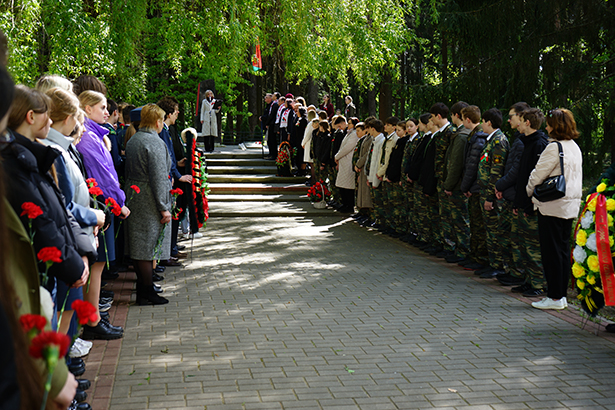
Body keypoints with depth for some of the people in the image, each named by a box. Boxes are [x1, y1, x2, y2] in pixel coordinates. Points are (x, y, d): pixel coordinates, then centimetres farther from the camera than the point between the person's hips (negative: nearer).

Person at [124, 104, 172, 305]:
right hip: (149, 201, -9)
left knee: (139, 246, 15)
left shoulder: (132, 141, 12)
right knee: (149, 246, -4)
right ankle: (147, 292, 1)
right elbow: (158, 178, -20)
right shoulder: (155, 143, -17)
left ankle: (142, 287, 25)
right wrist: (164, 208, -17)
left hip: (134, 197, 9)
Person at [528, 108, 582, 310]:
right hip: (571, 206, 9)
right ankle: (561, 295, 18)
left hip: (553, 206, -8)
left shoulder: (554, 147, -14)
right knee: (563, 250, 12)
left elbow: (537, 174, -11)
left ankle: (555, 297, 1)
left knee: (552, 251, -2)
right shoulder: (575, 147, 12)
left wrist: (529, 192, 9)